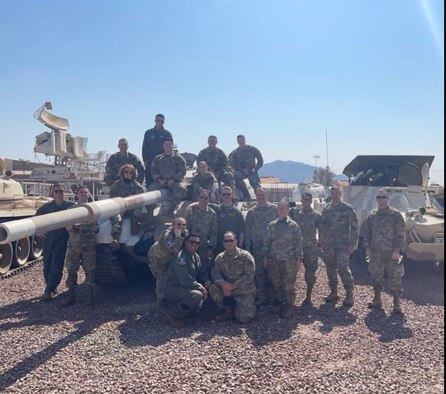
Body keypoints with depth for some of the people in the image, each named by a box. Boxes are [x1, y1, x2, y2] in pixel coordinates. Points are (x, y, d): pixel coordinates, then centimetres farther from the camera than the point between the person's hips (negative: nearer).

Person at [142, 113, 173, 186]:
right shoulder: (148, 133, 12)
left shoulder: (167, 134, 8)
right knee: (149, 182, -1)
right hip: (150, 163, 1)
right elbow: (144, 147, 11)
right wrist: (145, 160, 0)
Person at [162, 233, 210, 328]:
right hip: (172, 289, -10)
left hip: (184, 288, 10)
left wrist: (206, 280, -4)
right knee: (197, 295, -30)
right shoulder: (181, 257, -21)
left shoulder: (196, 256, 10)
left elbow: (200, 272, 18)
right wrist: (200, 287, -20)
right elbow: (185, 280, -27)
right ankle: (171, 314, -13)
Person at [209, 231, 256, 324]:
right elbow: (215, 273, -4)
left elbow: (249, 275, -17)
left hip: (245, 291, -3)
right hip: (227, 290, 4)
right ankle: (228, 311, -2)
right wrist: (223, 284, -26)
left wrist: (233, 286, -25)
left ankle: (246, 308, 21)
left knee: (243, 318, -17)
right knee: (213, 288, -23)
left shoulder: (245, 256, -10)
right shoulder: (220, 257, 2)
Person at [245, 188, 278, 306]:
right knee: (259, 273, 6)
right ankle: (260, 297, 16)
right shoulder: (251, 212, 7)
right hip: (257, 248, 1)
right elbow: (248, 231, 9)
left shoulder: (275, 209, 1)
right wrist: (248, 247, 5)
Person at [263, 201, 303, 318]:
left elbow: (298, 243, -2)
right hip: (274, 260, 3)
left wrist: (298, 259, -6)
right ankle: (278, 303, 27)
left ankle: (289, 307, 12)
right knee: (276, 283, 11)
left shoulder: (293, 225, -1)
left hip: (289, 260, -3)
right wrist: (266, 257, 7)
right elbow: (267, 242, 10)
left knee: (289, 285, 1)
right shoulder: (271, 225, 7)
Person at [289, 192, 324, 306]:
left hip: (311, 248, -2)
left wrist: (319, 245, -3)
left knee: (310, 273, 4)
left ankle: (308, 296, 18)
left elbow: (321, 231, 1)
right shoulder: (295, 212, 4)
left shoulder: (317, 215, -2)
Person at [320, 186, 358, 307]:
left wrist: (352, 244, -13)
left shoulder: (348, 209, -4)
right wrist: (321, 241, 12)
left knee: (343, 268, -10)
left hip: (343, 245, -5)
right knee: (330, 269, 10)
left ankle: (349, 294, 1)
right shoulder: (326, 209, 11)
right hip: (328, 245, 5)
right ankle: (333, 292, 22)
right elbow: (322, 226, 17)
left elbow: (354, 227, -7)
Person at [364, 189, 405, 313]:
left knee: (395, 277, -1)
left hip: (391, 253, -4)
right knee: (376, 276, 11)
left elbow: (400, 234, -6)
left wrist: (396, 250, -13)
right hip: (375, 252, 4)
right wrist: (367, 247, 3)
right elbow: (367, 232, 14)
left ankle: (396, 303, 8)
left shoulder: (395, 214, -4)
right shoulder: (371, 215, 9)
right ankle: (377, 300, 24)